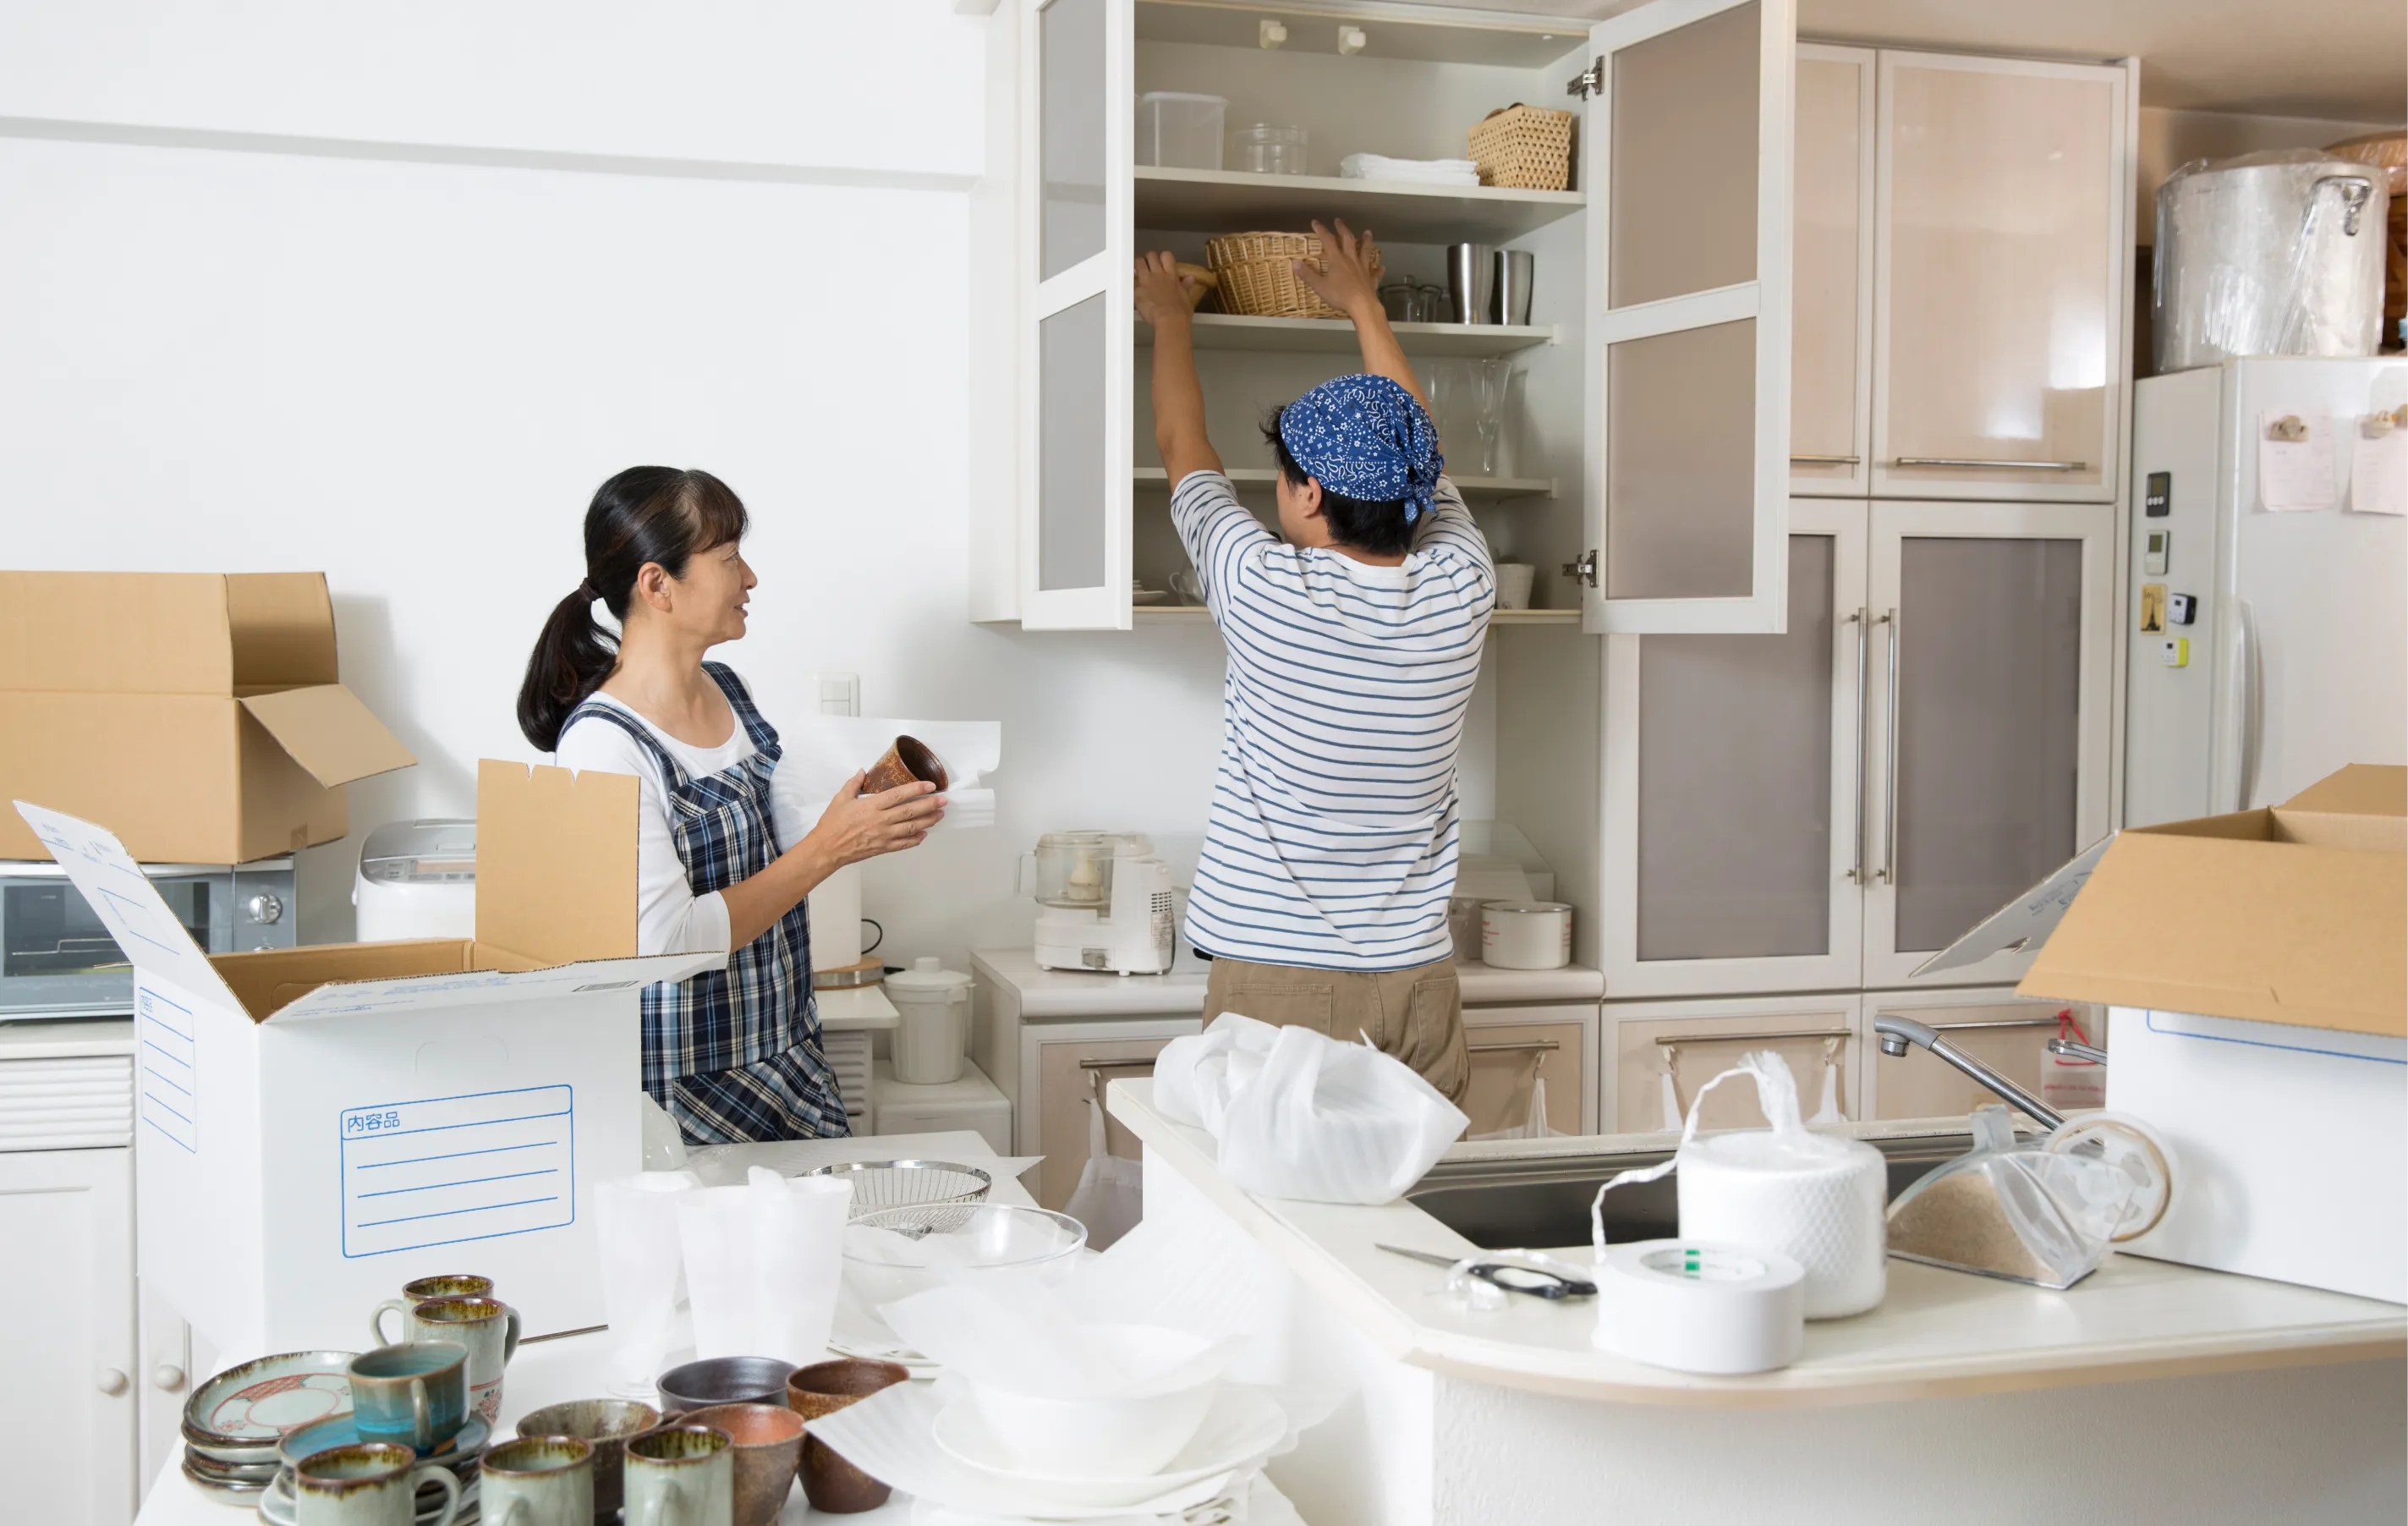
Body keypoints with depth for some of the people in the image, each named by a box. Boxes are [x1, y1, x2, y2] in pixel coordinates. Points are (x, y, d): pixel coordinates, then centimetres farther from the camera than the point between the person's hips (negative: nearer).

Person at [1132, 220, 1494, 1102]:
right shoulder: (1460, 593, -2)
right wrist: (1363, 306, 34)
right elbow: (1417, 459, 19)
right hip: (1417, 986, 4)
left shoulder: (1268, 592, -12)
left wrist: (1169, 319, 26)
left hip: (1274, 983, -4)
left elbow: (1182, 446, 7)